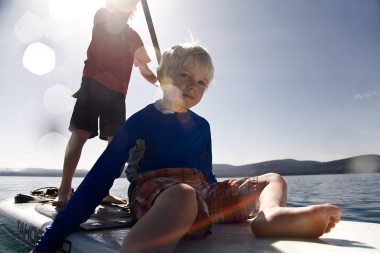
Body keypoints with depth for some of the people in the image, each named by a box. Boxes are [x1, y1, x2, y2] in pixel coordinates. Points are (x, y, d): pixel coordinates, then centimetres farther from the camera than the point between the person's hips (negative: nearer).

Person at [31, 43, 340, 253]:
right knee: (183, 194, -40)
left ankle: (270, 215, -30)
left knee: (273, 179, 3)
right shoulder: (140, 121, 2)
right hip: (152, 194, -6)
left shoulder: (201, 126, 18)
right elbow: (98, 180, -3)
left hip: (202, 196, 7)